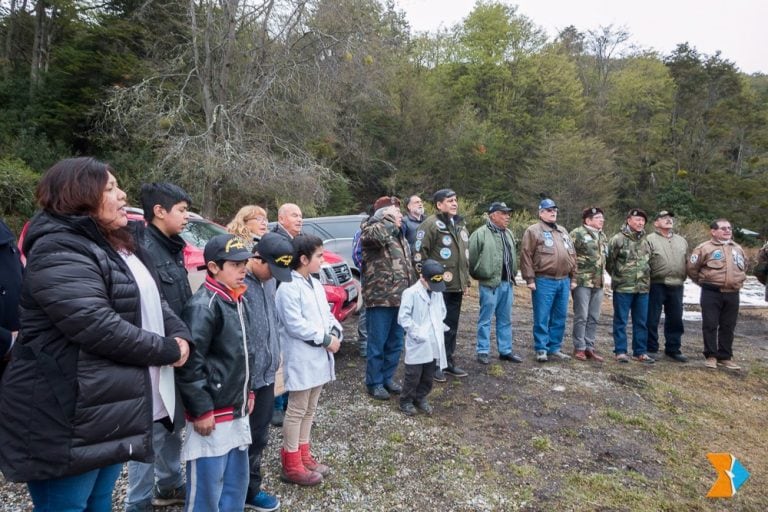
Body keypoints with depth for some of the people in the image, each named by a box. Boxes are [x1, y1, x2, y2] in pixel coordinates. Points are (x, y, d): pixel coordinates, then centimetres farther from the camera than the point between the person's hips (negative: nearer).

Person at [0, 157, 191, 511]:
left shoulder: (115, 247, 15)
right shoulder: (59, 251, -18)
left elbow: (151, 303, 18)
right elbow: (99, 327, -28)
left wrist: (180, 335, -3)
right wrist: (168, 350, -17)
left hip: (111, 409, 10)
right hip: (67, 417, -9)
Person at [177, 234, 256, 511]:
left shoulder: (238, 300, 10)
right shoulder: (203, 305, -18)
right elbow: (189, 364, -21)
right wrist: (201, 410, -19)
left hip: (237, 411, 9)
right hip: (212, 413, -8)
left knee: (237, 479, 18)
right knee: (207, 487, 3)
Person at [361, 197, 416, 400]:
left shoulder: (400, 237, 17)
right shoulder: (372, 232, -10)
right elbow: (377, 234, -37)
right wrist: (390, 219, -18)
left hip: (400, 299, 8)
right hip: (380, 300, -8)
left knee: (395, 344, 16)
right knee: (377, 344, 3)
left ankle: (387, 378, 31)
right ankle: (374, 383, 17)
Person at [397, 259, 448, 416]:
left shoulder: (438, 292, 6)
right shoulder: (411, 293, -14)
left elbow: (442, 311, 21)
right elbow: (403, 317, -15)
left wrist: (440, 327, 6)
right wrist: (416, 333, -17)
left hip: (434, 343, 6)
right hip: (417, 344, -6)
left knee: (428, 375, 15)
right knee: (413, 375, 3)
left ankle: (421, 398, 32)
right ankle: (406, 401, 20)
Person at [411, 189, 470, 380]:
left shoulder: (461, 225, 17)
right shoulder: (431, 224, -11)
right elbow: (419, 253, -14)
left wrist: (466, 280, 21)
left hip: (456, 286, 8)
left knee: (452, 326, 15)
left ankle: (448, 361, 27)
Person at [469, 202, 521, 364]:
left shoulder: (508, 234, 14)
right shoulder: (480, 234, -11)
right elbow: (472, 258, -9)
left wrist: (513, 275, 18)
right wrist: (479, 276, -2)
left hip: (507, 283, 7)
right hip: (490, 283, -7)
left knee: (505, 320, 14)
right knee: (485, 319, 2)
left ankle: (505, 351, 23)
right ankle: (483, 351, 11)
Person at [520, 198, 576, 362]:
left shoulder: (563, 231, 19)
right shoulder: (533, 231, -3)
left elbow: (572, 254, 22)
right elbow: (526, 255, -9)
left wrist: (573, 277, 15)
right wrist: (530, 279, -14)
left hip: (564, 281, 7)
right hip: (544, 281, -6)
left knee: (559, 318, 11)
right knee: (542, 318, -1)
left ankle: (555, 348, 21)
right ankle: (541, 349, 7)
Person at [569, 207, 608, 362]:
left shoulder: (603, 236, 17)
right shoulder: (577, 233, -8)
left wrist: (602, 275, 21)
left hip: (598, 283, 7)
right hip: (582, 281, -7)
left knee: (594, 317, 10)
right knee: (581, 316, -2)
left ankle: (590, 347, 18)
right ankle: (579, 348, 7)